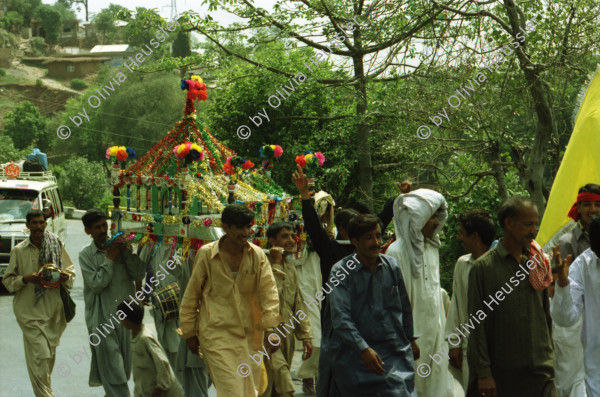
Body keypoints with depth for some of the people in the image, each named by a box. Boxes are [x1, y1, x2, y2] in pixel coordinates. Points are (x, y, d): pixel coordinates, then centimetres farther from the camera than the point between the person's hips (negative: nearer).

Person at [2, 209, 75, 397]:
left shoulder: (57, 245, 5)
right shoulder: (18, 250, 1)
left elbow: (71, 271, 12)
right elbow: (8, 280, 3)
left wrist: (65, 276, -11)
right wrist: (26, 279, -16)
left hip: (53, 309, 3)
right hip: (29, 310, -3)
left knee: (50, 355, 12)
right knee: (40, 355, -11)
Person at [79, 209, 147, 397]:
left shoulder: (120, 246, 8)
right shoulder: (86, 254, -1)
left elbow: (139, 275, 0)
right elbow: (96, 284, -13)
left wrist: (126, 252, -10)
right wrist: (110, 258, -11)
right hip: (102, 319, -4)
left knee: (124, 368, 11)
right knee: (112, 369, -7)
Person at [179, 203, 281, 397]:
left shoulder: (257, 255, 3)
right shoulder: (206, 254, -3)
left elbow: (268, 292, -1)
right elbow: (191, 296, 5)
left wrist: (270, 328, -14)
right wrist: (189, 333, 8)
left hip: (251, 334, 4)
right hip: (217, 335, -3)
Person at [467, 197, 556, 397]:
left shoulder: (538, 263, 10)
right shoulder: (483, 267, -4)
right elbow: (476, 324, -6)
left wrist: (549, 356, 13)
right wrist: (483, 373, -10)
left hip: (541, 371, 4)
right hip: (501, 372, -3)